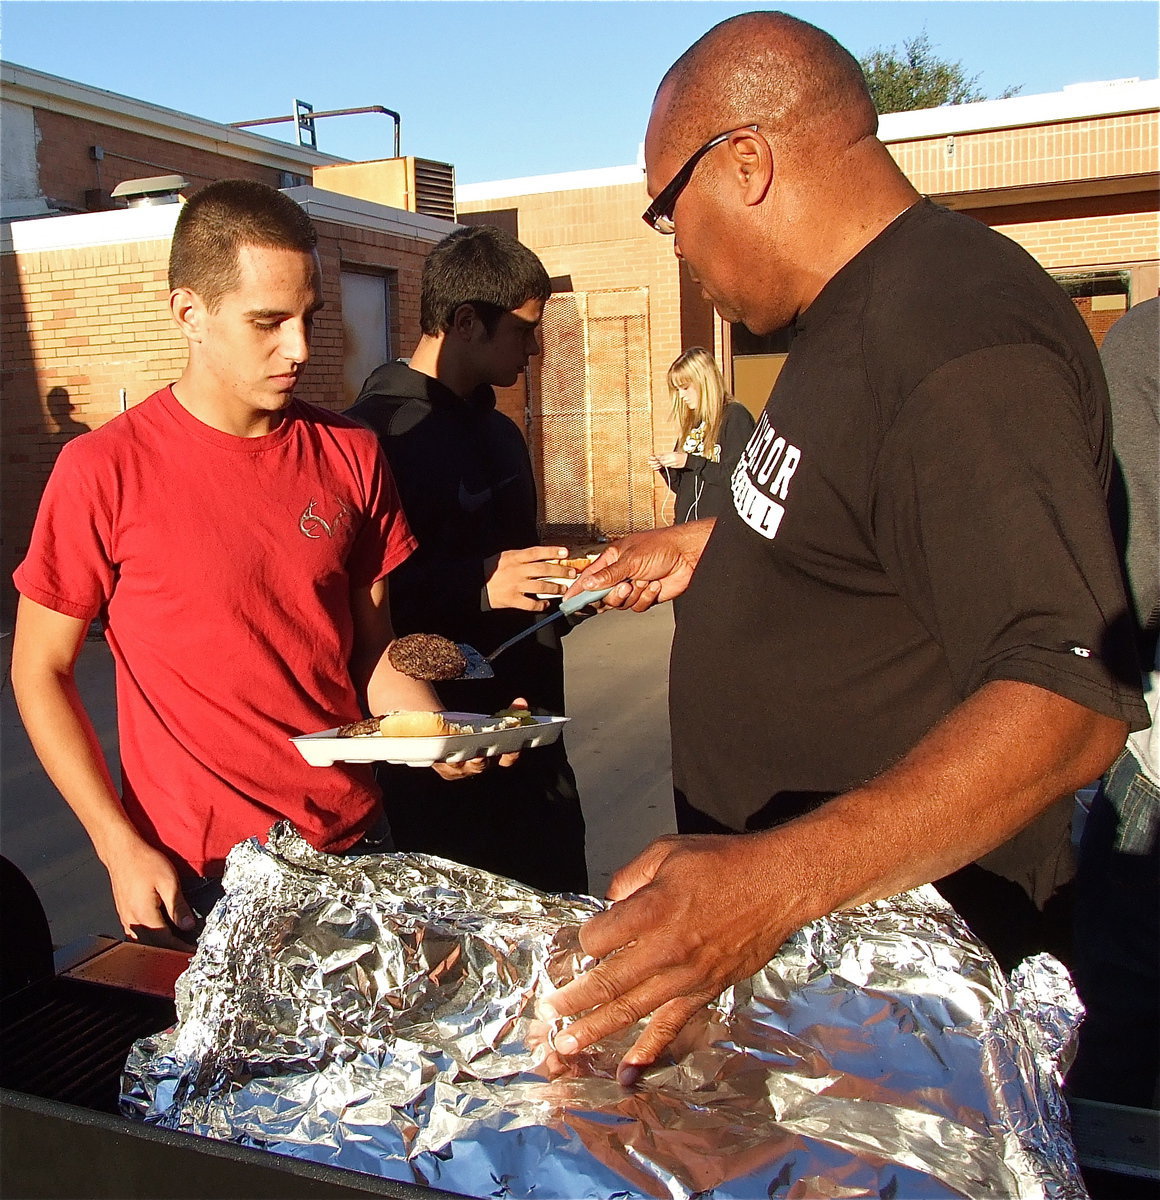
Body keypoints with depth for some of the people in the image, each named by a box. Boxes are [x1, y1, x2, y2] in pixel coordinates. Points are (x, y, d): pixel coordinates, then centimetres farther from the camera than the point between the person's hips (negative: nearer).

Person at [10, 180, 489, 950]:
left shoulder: (350, 455, 0)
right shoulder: (104, 472, -11)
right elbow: (41, 671, -4)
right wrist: (120, 847, -10)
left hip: (356, 841, 4)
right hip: (192, 879, -3)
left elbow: (371, 642, 8)